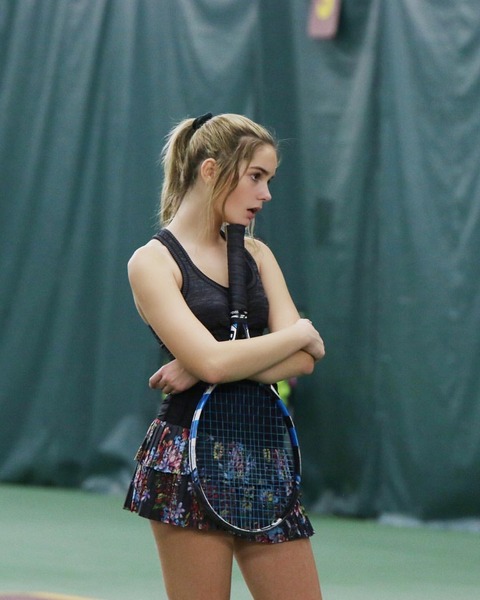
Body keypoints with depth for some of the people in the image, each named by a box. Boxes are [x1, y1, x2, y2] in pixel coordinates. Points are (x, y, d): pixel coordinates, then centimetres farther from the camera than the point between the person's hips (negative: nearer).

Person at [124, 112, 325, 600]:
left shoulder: (256, 254, 13)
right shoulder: (153, 262, -4)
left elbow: (301, 360, 1)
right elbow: (212, 361, -18)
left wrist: (201, 369, -13)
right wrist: (300, 333, -5)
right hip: (189, 460, -6)